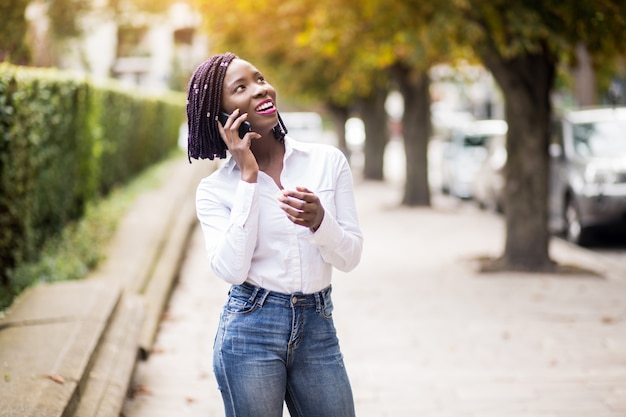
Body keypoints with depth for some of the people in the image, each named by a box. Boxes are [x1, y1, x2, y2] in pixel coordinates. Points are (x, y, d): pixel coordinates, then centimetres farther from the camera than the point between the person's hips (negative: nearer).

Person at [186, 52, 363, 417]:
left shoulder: (328, 161, 2)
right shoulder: (215, 189, 0)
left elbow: (350, 257, 1)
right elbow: (231, 269, -15)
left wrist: (318, 221, -20)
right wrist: (249, 176, -12)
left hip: (318, 329, 2)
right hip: (249, 331, -1)